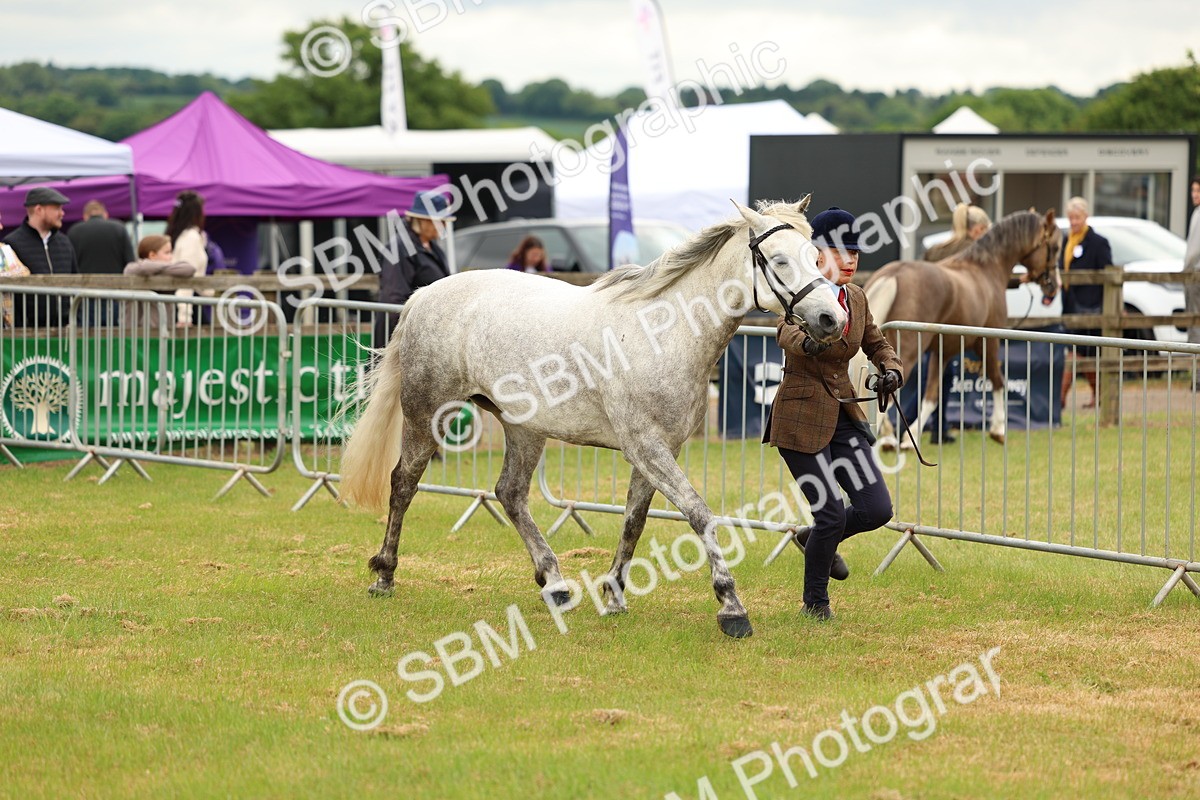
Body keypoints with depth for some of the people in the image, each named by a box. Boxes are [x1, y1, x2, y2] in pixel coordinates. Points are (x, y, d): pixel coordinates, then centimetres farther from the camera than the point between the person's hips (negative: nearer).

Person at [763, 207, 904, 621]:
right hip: (802, 419, -7)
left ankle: (816, 539, 31)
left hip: (844, 415, 7)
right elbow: (786, 331, -37)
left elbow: (878, 345, 20)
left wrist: (892, 370, -2)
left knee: (877, 510, -1)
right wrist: (806, 342, -61)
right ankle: (815, 601, 16)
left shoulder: (856, 299, 6)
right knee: (832, 512, -7)